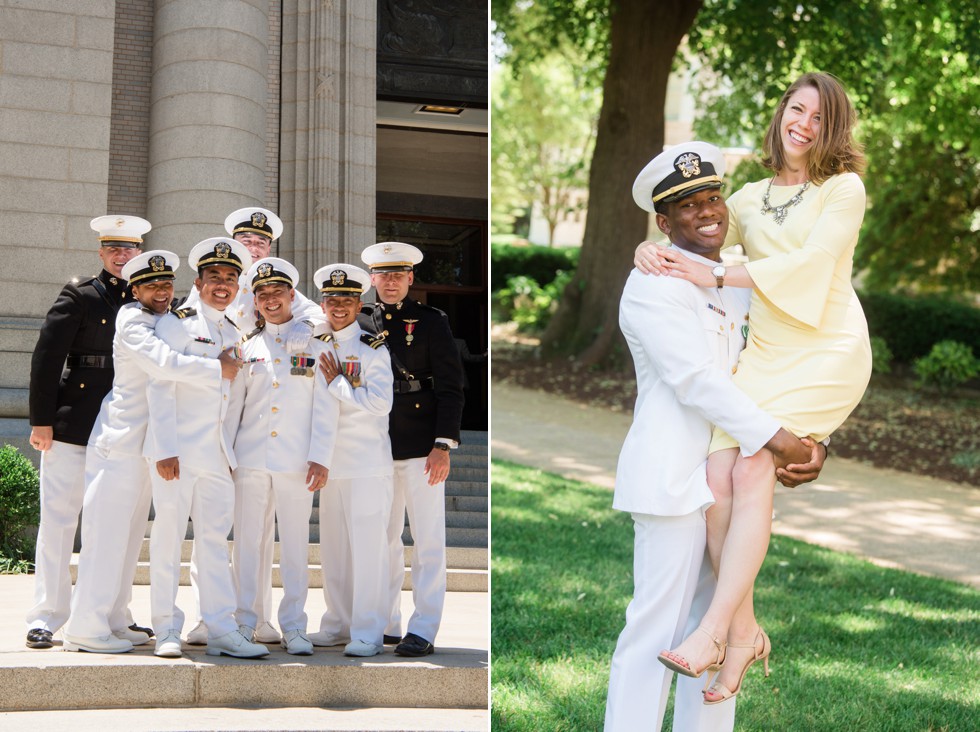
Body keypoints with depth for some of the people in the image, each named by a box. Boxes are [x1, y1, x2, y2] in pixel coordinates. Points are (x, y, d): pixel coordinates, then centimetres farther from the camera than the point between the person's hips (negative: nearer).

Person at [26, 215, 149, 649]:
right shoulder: (79, 296, 0)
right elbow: (46, 357, -5)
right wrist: (41, 420, -10)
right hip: (72, 426, -4)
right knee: (59, 521, -1)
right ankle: (46, 617, 3)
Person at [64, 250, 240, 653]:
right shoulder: (132, 322, -13)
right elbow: (162, 362, -28)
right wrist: (218, 368, -20)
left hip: (147, 444, 9)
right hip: (121, 441, -9)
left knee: (129, 533, 12)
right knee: (106, 531, -7)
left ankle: (112, 621, 19)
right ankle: (86, 628, -3)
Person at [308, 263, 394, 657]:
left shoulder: (374, 350, -5)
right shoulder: (317, 347, 12)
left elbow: (380, 403, -15)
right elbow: (318, 405, 15)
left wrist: (336, 382, -10)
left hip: (367, 462, -6)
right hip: (331, 460, 6)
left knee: (367, 547, -5)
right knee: (333, 546, 10)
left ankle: (368, 632, 0)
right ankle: (338, 624, 20)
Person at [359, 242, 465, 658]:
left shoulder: (431, 322, 0)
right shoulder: (361, 324, 11)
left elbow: (450, 387, -4)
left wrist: (443, 445, -12)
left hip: (421, 447, -4)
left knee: (428, 540, -2)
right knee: (383, 539, 11)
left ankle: (423, 631, 1)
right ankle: (385, 623, 19)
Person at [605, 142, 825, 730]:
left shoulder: (738, 284, 15)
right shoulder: (653, 286, -12)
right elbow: (697, 381, -19)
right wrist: (780, 442, -19)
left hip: (731, 478, 8)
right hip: (674, 478, -8)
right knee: (658, 628, -5)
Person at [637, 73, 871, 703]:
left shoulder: (844, 189, 1)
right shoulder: (749, 198, 17)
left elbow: (810, 263, -12)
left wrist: (716, 276, -15)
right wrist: (656, 250, -4)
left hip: (828, 351, -5)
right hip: (765, 354, 5)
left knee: (752, 468, -20)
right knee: (718, 475, -15)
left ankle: (714, 628, -19)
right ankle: (745, 630, -6)